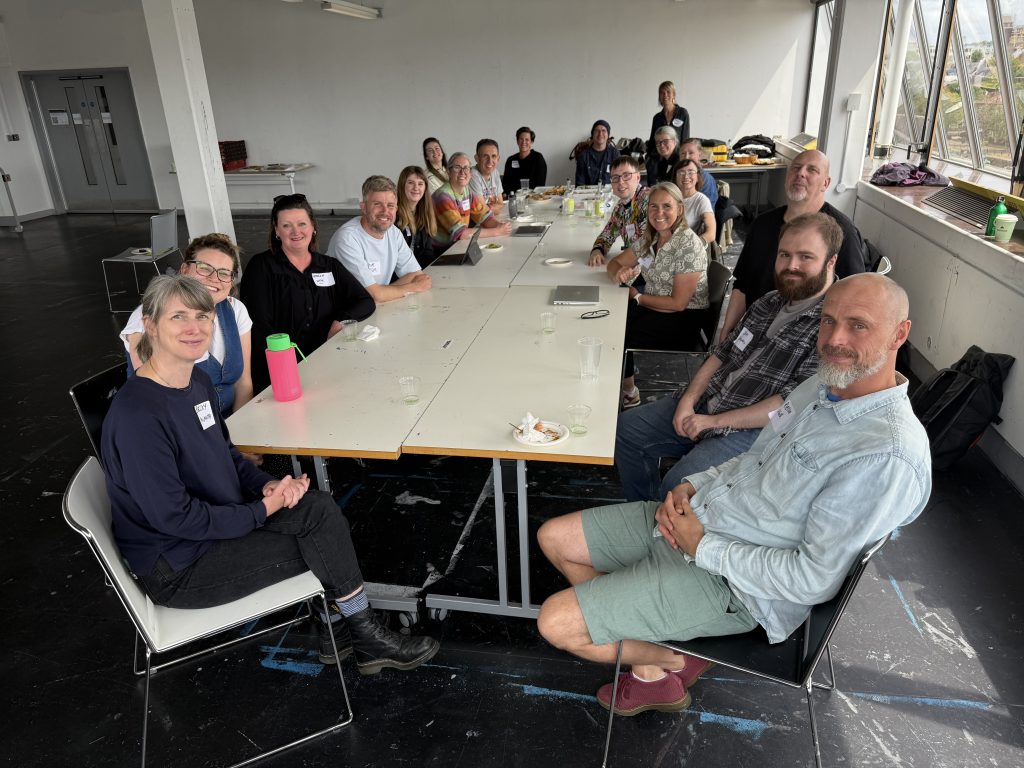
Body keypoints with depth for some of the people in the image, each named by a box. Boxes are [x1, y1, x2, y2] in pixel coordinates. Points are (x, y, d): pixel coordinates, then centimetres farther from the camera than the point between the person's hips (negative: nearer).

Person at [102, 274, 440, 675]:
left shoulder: (198, 381, 1)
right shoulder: (136, 415, -27)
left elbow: (226, 454, 12)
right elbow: (173, 516, -25)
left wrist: (267, 485, -8)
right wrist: (263, 510, -19)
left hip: (218, 520, 8)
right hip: (176, 570, -8)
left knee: (320, 508, -7)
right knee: (323, 539, -11)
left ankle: (337, 631, 6)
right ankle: (367, 638, 12)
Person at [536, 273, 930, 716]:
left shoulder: (889, 455, -24)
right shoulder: (824, 385, 5)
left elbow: (814, 579, -24)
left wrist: (704, 548, -18)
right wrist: (691, 486, 0)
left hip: (730, 582, -9)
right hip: (693, 515, 9)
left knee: (556, 623, -14)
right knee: (554, 537, 8)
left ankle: (669, 660, 16)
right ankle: (649, 659, 16)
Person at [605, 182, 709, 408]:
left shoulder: (688, 244, -20)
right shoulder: (649, 239, 3)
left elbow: (678, 303, -21)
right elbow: (614, 263, 11)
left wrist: (637, 298, -11)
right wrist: (619, 274, -13)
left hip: (684, 320, -7)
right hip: (654, 308, 7)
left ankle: (628, 392, 9)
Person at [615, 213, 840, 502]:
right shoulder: (770, 301, 11)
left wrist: (713, 422, -19)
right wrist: (688, 400, -2)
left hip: (756, 430, -8)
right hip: (706, 403, 8)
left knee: (677, 486, -28)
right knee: (626, 427, 6)